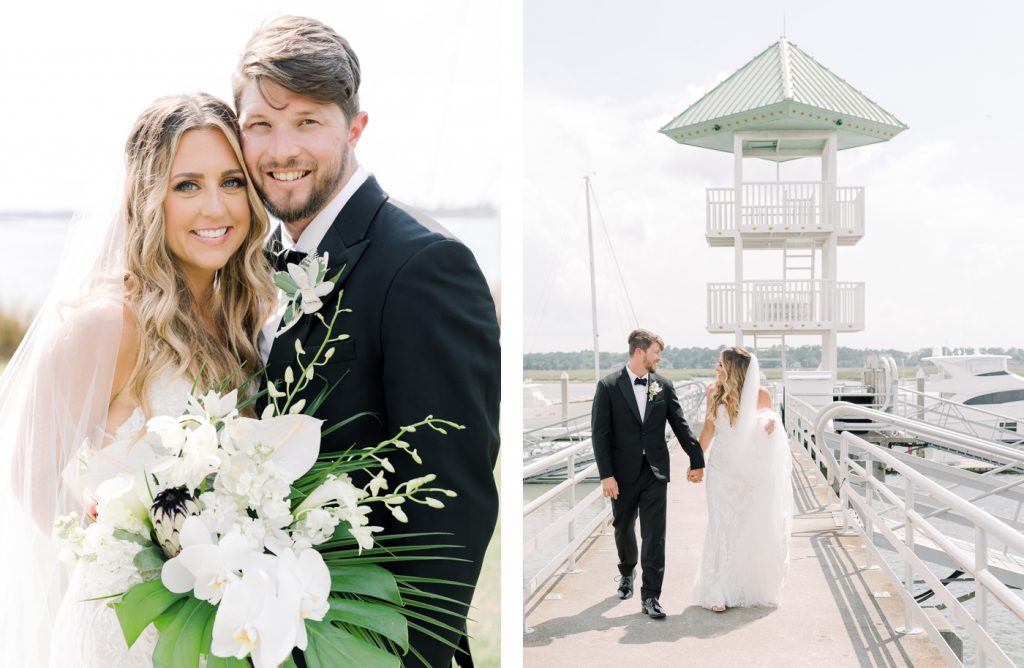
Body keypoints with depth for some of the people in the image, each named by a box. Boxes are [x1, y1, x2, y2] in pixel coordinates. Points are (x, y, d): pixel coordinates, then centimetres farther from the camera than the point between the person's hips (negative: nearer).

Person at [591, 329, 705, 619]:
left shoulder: (663, 385, 2)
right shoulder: (609, 386, -7)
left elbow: (680, 425, 8)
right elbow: (600, 434, -9)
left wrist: (696, 459, 9)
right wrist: (606, 475, -13)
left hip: (655, 471, 1)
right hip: (623, 472, -1)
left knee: (654, 535, -5)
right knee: (624, 528, 17)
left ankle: (650, 596, -1)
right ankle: (627, 571, 44)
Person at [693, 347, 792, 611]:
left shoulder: (761, 395, -7)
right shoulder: (714, 392, -2)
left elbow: (768, 429, 6)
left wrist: (771, 423, -17)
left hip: (751, 469, -1)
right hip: (721, 468, 1)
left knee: (751, 528, 5)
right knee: (722, 527, -1)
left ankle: (749, 588, 21)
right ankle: (718, 591, 3)